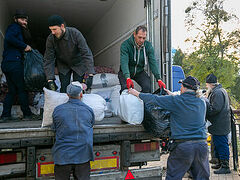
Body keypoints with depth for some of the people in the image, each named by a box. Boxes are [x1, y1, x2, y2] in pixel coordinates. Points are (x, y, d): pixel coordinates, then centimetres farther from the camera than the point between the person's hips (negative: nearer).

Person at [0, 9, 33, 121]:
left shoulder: (17, 29, 27)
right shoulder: (15, 27, -1)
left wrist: (24, 49, 9)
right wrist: (24, 46, -16)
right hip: (14, 62, -9)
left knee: (12, 90, 12)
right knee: (22, 89, -1)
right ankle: (27, 114, 7)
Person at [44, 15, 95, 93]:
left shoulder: (75, 33, -28)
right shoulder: (50, 39, -20)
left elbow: (87, 54, -29)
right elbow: (48, 60, -16)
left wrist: (90, 75, -36)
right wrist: (50, 79, -25)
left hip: (78, 64, -2)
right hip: (63, 65, 2)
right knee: (64, 89, -3)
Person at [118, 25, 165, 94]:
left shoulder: (148, 46, -12)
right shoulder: (125, 44, -23)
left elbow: (153, 62, -16)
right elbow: (124, 62, -34)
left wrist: (158, 79, -27)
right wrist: (128, 78, -50)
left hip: (139, 72, 3)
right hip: (125, 72, -3)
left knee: (147, 87, -20)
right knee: (126, 88, -27)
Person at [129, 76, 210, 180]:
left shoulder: (175, 101, -7)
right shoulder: (202, 103, 7)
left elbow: (154, 99, -1)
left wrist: (137, 93, 13)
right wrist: (173, 95, 33)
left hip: (182, 146, -5)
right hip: (202, 145, 5)